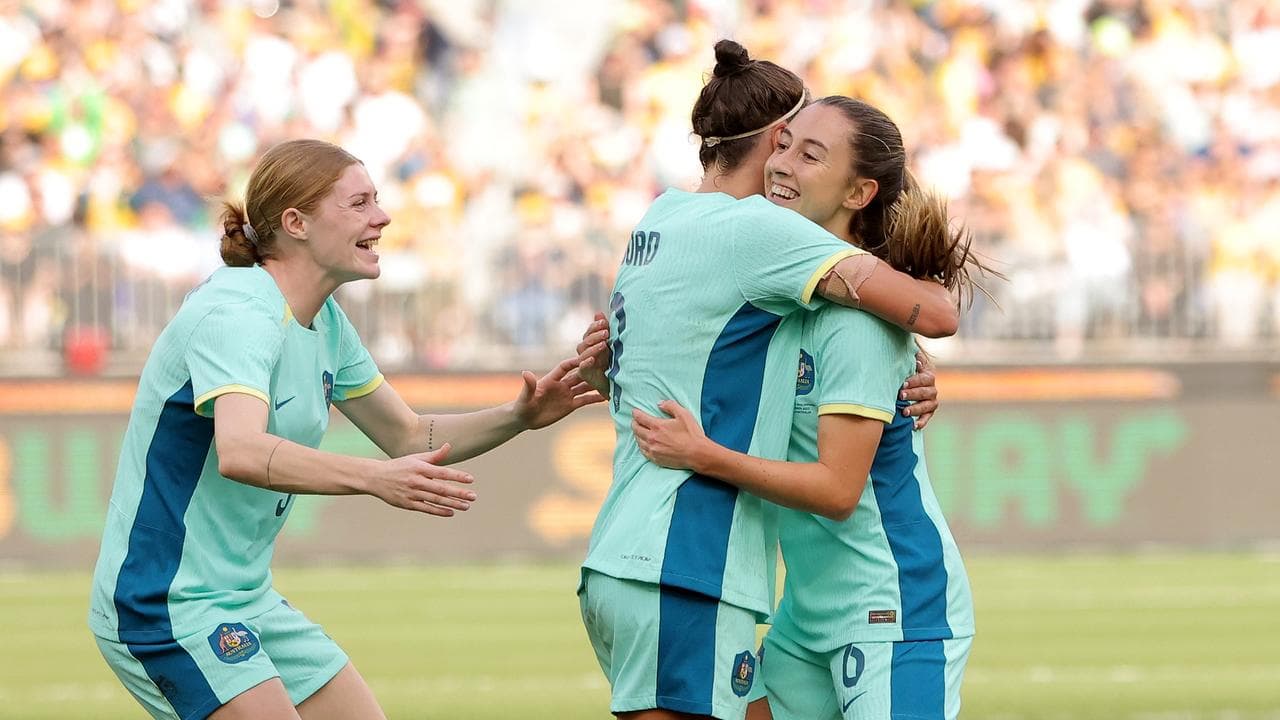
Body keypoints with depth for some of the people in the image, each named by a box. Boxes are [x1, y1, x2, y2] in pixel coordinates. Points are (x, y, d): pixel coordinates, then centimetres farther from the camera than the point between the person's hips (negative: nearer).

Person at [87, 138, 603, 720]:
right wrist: (375, 478, -50)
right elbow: (240, 452, -38)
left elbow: (408, 437, 18)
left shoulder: (325, 323, 8)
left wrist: (519, 416, 1)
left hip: (247, 600, 10)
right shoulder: (239, 313, -21)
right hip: (164, 606, -10)